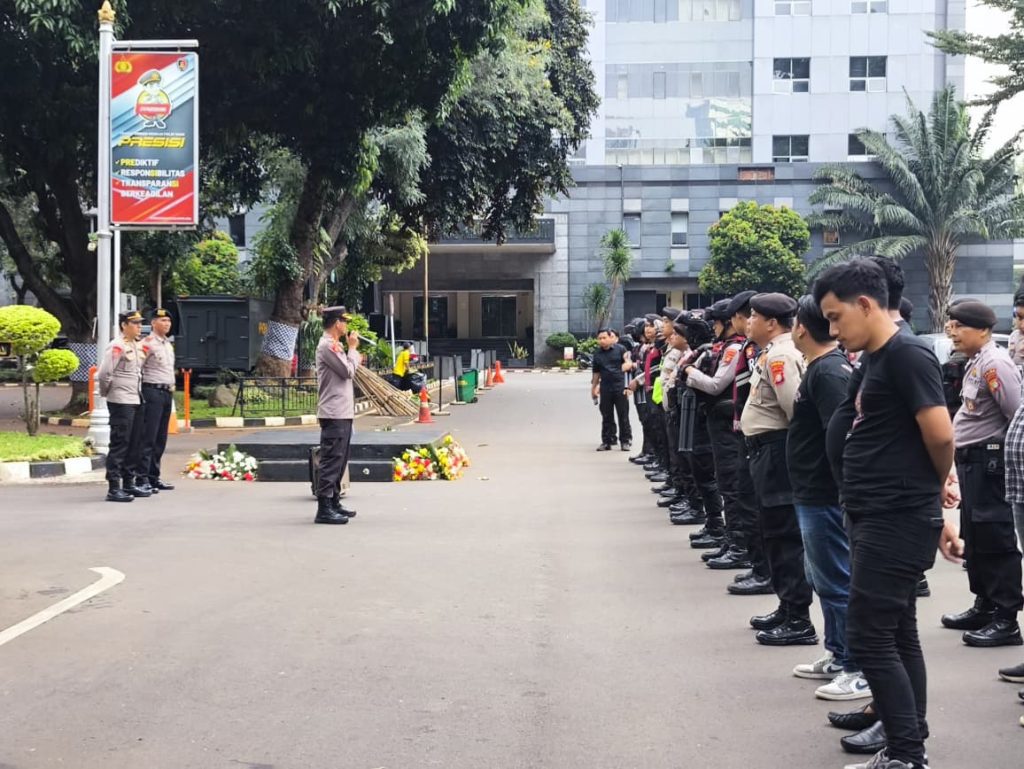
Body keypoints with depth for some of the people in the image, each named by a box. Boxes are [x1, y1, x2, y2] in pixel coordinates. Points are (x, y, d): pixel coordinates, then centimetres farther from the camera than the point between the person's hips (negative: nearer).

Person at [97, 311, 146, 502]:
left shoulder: (137, 346, 14)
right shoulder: (117, 347, -14)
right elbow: (104, 374, -20)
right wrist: (106, 391, -5)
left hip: (135, 401, 9)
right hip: (121, 402, -9)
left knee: (134, 444, 14)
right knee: (119, 445, -7)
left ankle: (129, 483, 24)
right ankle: (114, 488, -4)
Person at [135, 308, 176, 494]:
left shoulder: (168, 344, 18)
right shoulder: (148, 343, -10)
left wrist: (171, 389, 17)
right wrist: (141, 393, -18)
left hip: (167, 393, 9)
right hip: (152, 392, -9)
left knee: (160, 439, 12)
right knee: (148, 438, -9)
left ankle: (154, 477, 18)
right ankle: (142, 478, -7)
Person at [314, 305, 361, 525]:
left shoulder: (334, 345, 20)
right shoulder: (328, 345, -13)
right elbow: (348, 371, -14)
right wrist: (353, 348, -4)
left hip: (343, 413, 11)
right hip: (334, 414, -11)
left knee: (339, 461, 16)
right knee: (331, 461, -11)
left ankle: (334, 503, 23)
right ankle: (324, 509, -12)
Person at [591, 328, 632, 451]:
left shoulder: (620, 349, -2)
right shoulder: (597, 353, 11)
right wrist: (593, 387, 19)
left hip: (620, 386, -4)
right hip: (605, 387, 4)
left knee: (623, 415, 0)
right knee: (606, 416, 7)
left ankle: (625, 440, 6)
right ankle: (606, 441, 12)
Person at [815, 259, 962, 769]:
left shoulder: (907, 355, -15)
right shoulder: (874, 360, 14)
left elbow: (941, 437, -20)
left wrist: (928, 493, 0)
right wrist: (930, 508, 17)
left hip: (896, 521, -10)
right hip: (878, 519, 10)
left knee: (868, 638, -8)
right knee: (897, 636, 13)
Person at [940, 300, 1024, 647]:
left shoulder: (994, 364, -17)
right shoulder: (976, 363, 13)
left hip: (989, 461, -10)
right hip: (972, 462, 10)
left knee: (995, 540, -6)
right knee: (974, 538, 17)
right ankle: (985, 606, 29)